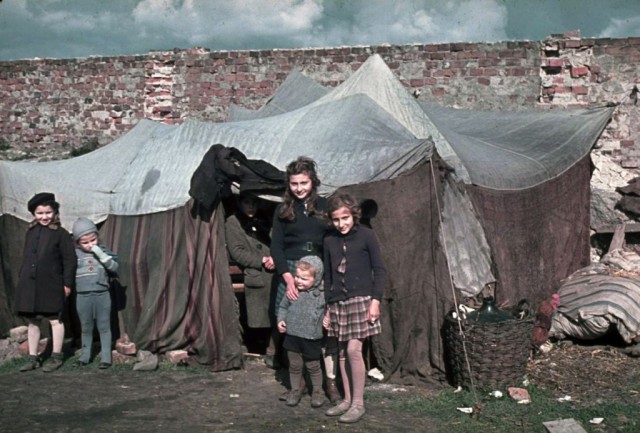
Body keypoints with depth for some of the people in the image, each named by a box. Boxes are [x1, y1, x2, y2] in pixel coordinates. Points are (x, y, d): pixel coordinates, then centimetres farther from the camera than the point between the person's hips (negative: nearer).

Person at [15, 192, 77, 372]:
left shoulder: (61, 234, -6)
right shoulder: (30, 232, 11)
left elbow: (70, 260, -7)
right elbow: (26, 258, 17)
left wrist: (67, 283, -9)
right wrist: (22, 279, 15)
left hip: (51, 286, -5)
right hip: (29, 285, 6)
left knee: (55, 320, 4)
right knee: (33, 322, 11)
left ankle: (56, 357, 14)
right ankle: (33, 358, 20)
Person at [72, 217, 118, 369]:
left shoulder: (103, 251, 1)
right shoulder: (75, 254, 0)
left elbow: (114, 267, -11)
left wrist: (100, 253, -18)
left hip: (102, 295, -1)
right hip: (82, 296, 1)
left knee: (104, 327, 5)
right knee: (86, 328, 13)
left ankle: (106, 358, 11)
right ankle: (85, 356, 25)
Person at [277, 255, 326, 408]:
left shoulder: (321, 294, -11)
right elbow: (283, 307, 10)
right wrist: (281, 320, -4)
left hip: (312, 338, -2)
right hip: (292, 335, 3)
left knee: (313, 366, 13)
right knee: (294, 365, 15)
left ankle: (317, 391, 32)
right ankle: (295, 389, 33)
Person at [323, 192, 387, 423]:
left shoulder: (366, 235, -5)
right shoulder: (329, 240, 7)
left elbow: (379, 270, -3)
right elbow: (328, 276, 13)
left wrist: (375, 300, -11)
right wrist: (328, 307, 12)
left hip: (361, 300, -5)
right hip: (338, 303, 5)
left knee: (353, 349, -11)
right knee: (342, 352, 8)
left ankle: (358, 402, 1)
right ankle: (347, 399, 19)